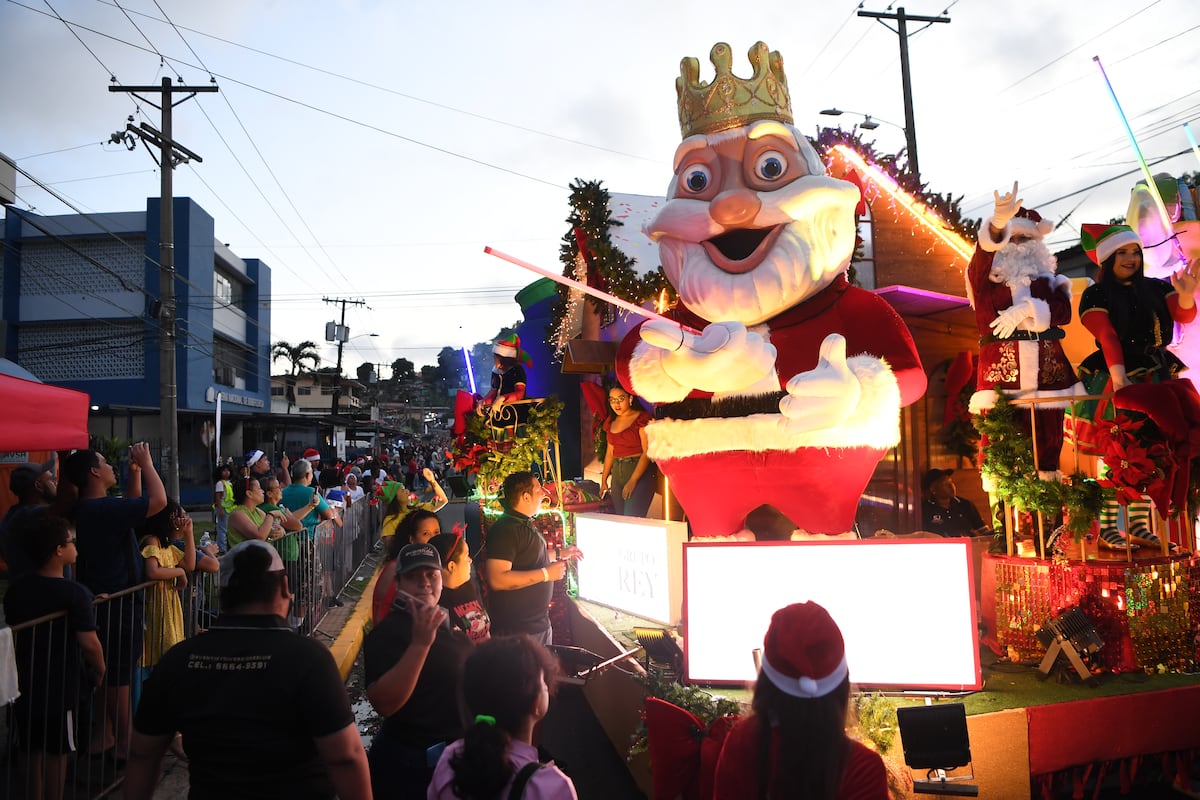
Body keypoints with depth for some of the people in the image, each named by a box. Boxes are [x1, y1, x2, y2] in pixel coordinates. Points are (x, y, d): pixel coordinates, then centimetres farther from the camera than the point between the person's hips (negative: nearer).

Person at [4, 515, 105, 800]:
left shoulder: (14, 589, -1)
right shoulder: (75, 593, -21)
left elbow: (12, 634, 10)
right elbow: (89, 644, -24)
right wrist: (99, 672, -6)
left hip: (25, 684, 5)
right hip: (61, 688, -5)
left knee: (34, 752, 19)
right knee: (56, 754, 10)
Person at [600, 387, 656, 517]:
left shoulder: (641, 418, -7)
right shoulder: (611, 422, 14)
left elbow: (647, 452, -13)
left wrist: (632, 481, -19)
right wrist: (603, 480, 14)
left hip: (640, 473, -7)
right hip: (617, 473, 7)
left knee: (632, 518, -17)